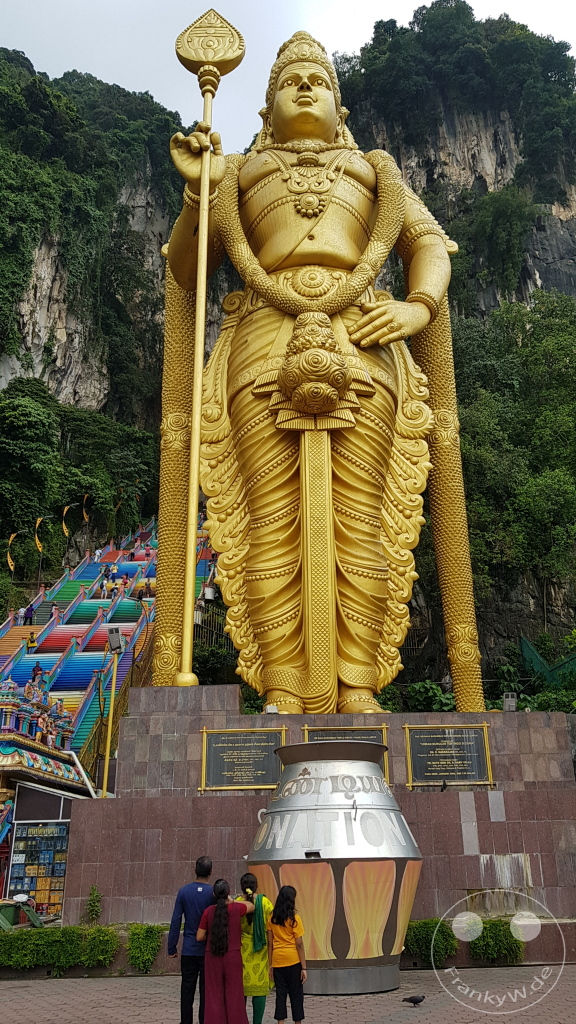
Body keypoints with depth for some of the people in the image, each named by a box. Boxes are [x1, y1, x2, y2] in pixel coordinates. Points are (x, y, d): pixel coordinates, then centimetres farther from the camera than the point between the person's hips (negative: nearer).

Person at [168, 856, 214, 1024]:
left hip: (189, 950, 2)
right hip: (208, 949, -2)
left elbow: (176, 921, -2)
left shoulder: (184, 891, -2)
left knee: (187, 989, 10)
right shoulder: (214, 893, -8)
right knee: (206, 990, 7)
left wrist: (172, 948, 4)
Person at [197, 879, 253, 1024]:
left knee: (214, 995, 8)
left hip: (212, 957, 0)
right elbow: (251, 906, 18)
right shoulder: (236, 908, -4)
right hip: (233, 956, 0)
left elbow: (200, 937, 1)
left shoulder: (209, 911, -5)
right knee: (234, 995, 7)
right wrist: (232, 901, 18)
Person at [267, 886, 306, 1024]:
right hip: (293, 961, -3)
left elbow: (270, 943, 4)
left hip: (277, 961, 3)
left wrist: (270, 964, 11)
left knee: (280, 994, 9)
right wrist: (304, 967, -6)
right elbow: (299, 944, -9)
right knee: (296, 994, 8)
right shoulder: (294, 918, -9)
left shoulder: (272, 918, 2)